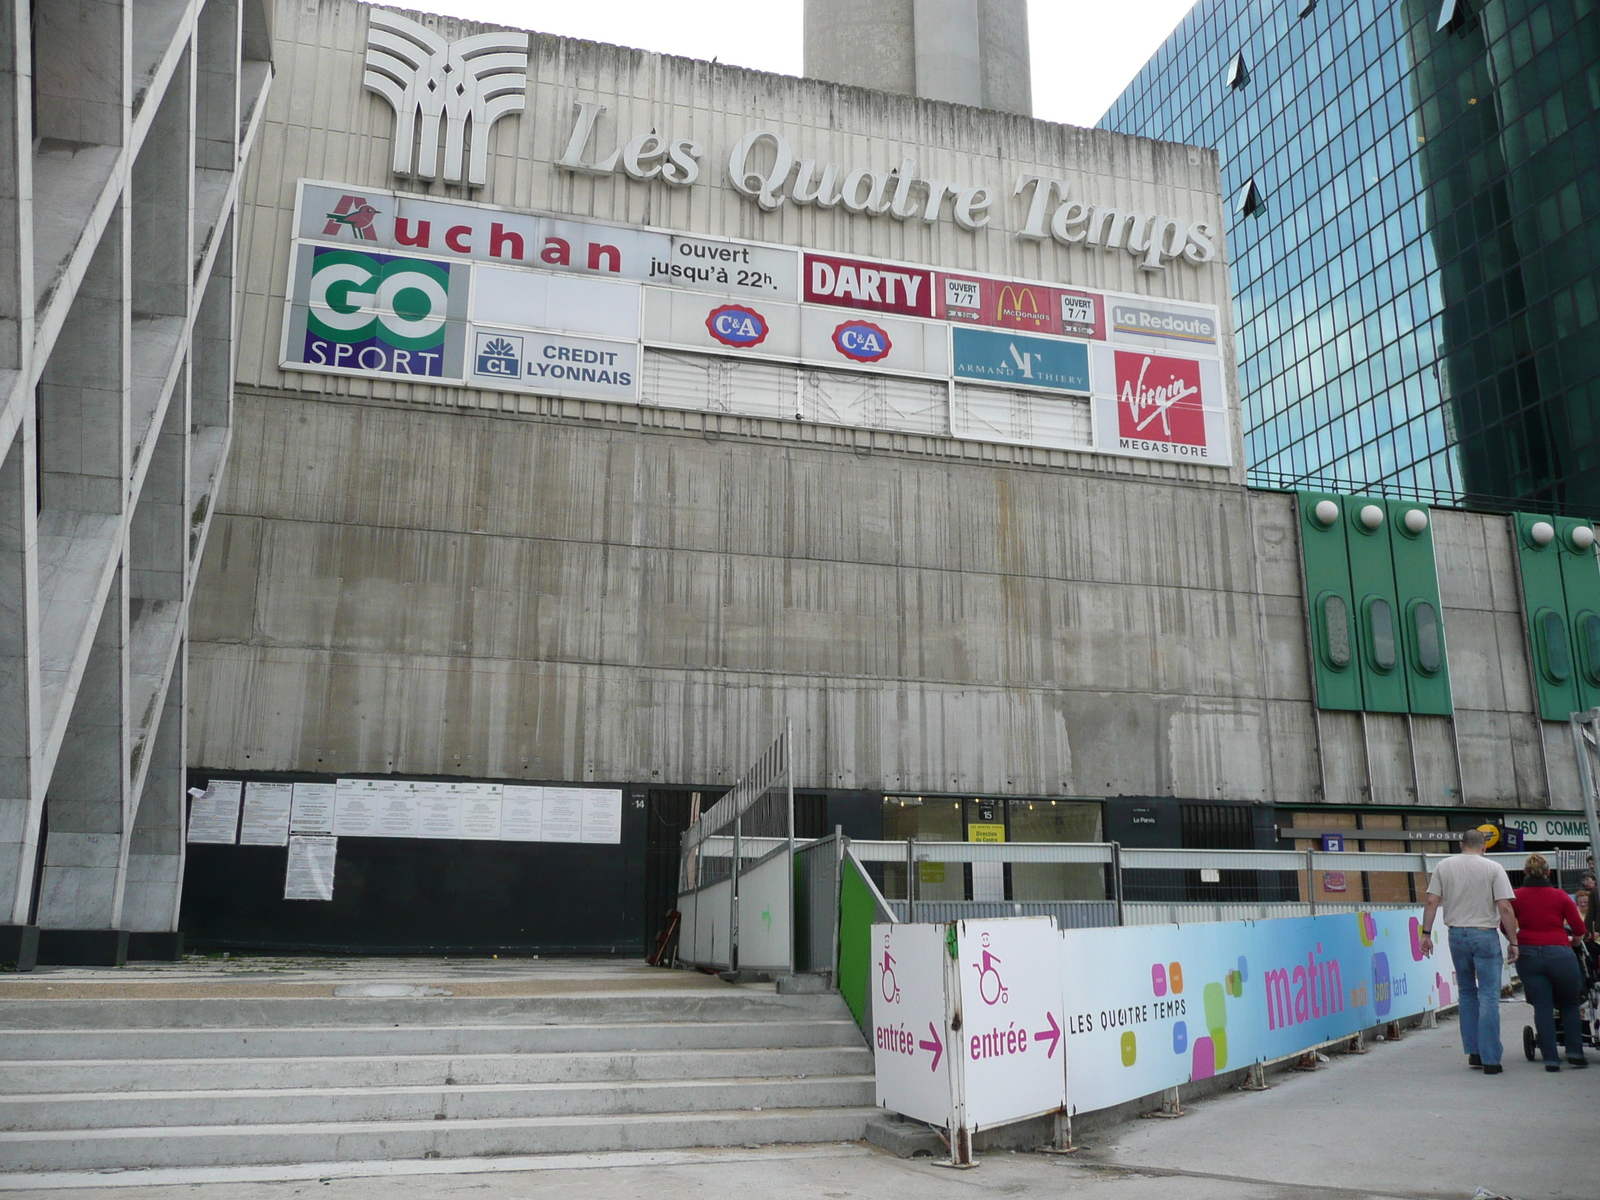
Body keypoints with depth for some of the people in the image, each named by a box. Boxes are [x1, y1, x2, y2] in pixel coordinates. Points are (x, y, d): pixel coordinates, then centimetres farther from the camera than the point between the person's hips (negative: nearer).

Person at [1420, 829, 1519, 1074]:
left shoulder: (1444, 866, 5)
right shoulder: (1494, 868, -4)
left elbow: (1431, 901, 1)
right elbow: (1505, 908, -9)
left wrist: (1426, 933, 6)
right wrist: (1513, 942, -3)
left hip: (1457, 934, 3)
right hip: (1485, 935, -3)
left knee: (1467, 994, 17)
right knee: (1488, 997, 0)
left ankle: (1473, 1052, 18)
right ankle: (1490, 1059, 0)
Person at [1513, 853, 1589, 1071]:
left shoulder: (1516, 897, 2)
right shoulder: (1560, 896, 1)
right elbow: (1579, 930, 3)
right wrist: (1572, 942, 23)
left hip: (1528, 955, 1)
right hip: (1559, 953, -1)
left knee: (1542, 1007, 6)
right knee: (1570, 1005, 18)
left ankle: (1551, 1058, 4)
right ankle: (1574, 1051, 15)